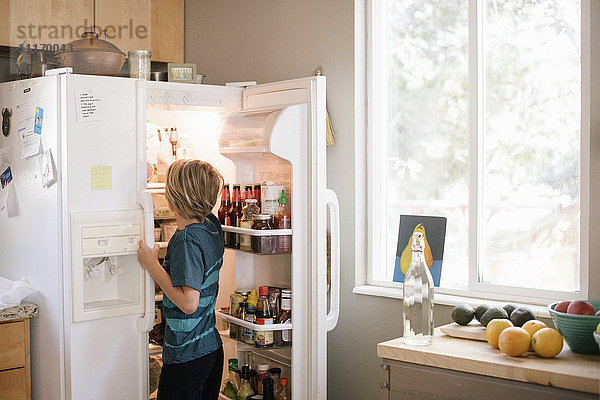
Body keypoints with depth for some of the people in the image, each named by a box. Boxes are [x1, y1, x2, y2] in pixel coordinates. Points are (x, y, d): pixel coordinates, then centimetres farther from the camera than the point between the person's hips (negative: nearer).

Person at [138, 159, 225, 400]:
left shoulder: (187, 240, -22)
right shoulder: (212, 226, 1)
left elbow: (189, 303, -26)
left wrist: (152, 264, -18)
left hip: (186, 356, -8)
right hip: (212, 348, 8)